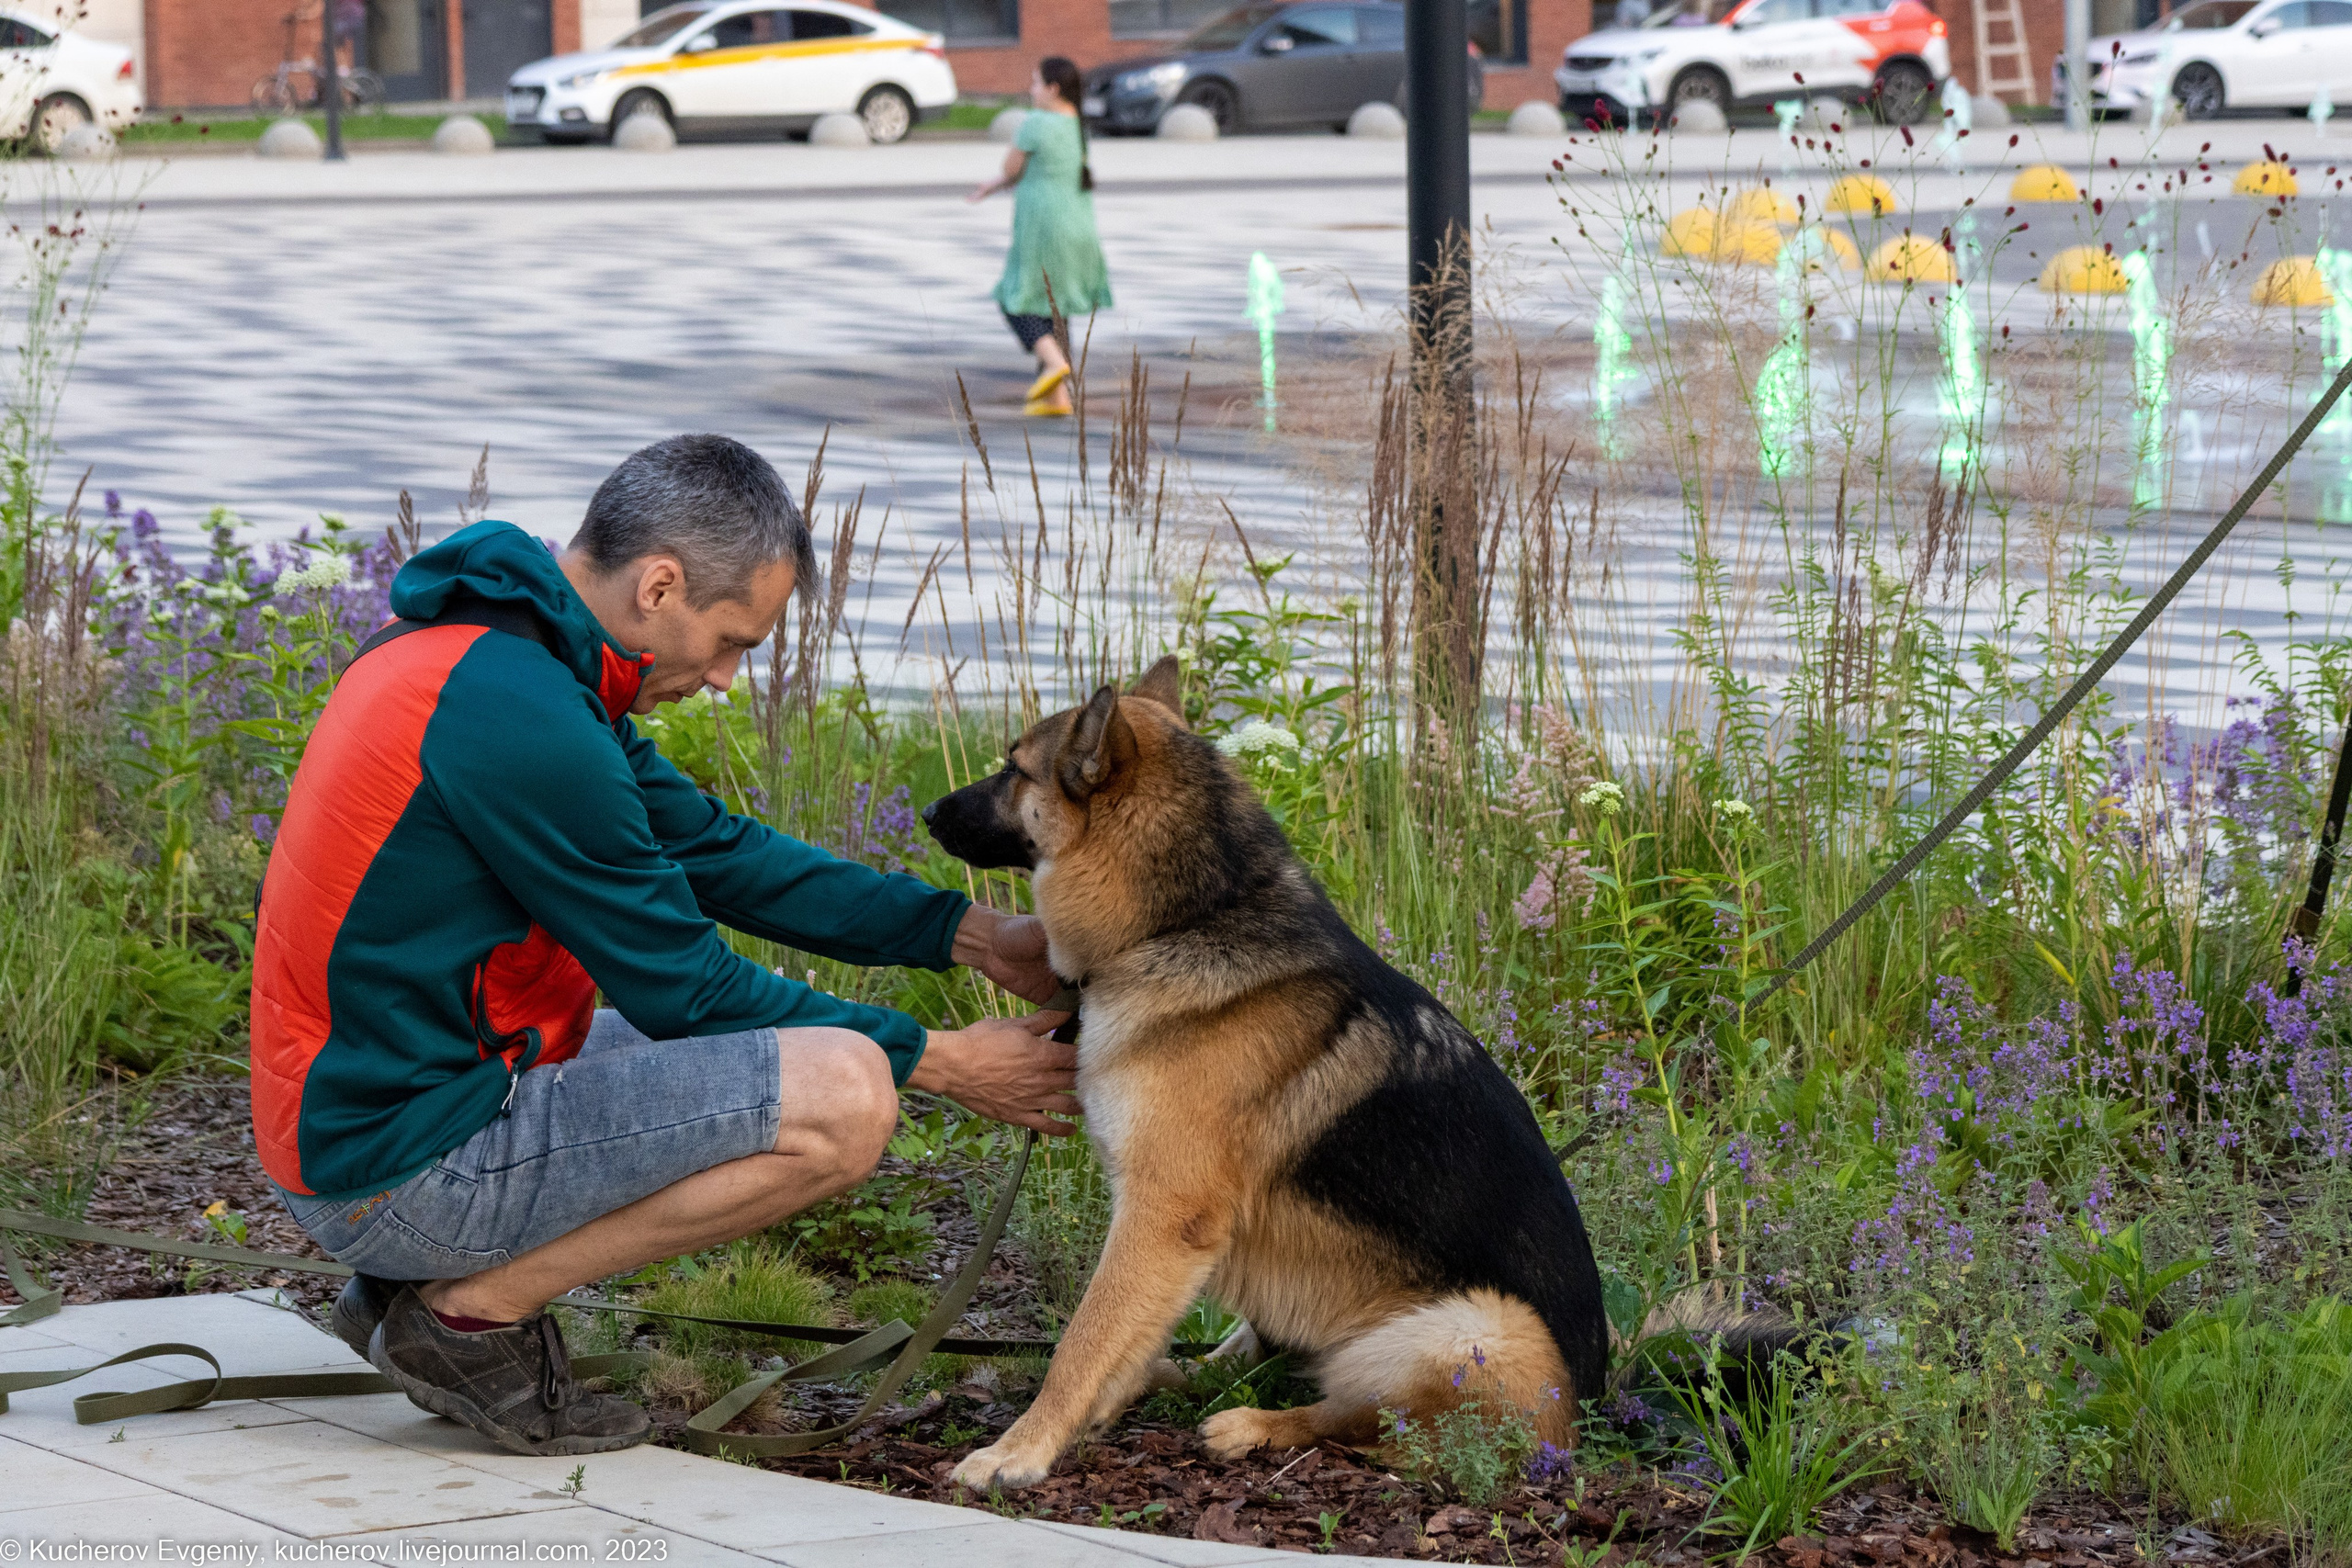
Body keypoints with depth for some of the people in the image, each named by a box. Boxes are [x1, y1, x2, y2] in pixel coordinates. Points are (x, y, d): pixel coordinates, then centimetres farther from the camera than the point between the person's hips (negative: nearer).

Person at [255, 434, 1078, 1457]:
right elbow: (682, 985, -14)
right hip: (398, 1171, -11)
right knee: (842, 1094, -18)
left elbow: (713, 849, 17)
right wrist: (935, 1064, -4)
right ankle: (471, 1310, -8)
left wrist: (974, 938, 11)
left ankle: (429, 1281, 13)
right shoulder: (517, 714, -22)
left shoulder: (491, 646, 10)